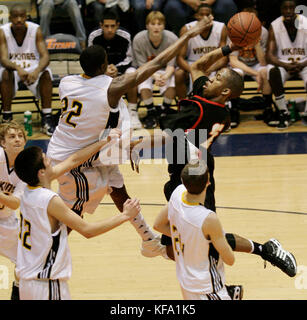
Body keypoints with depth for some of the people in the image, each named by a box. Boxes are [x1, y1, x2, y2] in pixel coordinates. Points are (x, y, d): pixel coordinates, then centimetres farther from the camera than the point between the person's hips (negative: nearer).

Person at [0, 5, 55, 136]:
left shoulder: (35, 30, -13)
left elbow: (45, 56, -21)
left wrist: (37, 71, -44)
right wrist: (18, 68, -47)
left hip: (33, 68, 1)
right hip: (12, 67, -1)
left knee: (46, 73, -31)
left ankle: (47, 118, -26)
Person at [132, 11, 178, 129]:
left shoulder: (172, 39, -20)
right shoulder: (138, 39, -20)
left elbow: (171, 65, -15)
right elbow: (142, 65, -15)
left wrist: (165, 76, -38)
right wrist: (155, 76, -34)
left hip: (165, 70, 0)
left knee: (172, 84, -31)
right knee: (144, 86, -32)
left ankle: (164, 110, -2)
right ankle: (151, 112, -5)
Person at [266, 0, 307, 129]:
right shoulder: (274, 26, -9)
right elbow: (269, 55, -14)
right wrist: (286, 65, -33)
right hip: (283, 63, 1)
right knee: (272, 70, -35)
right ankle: (284, 114, -22)